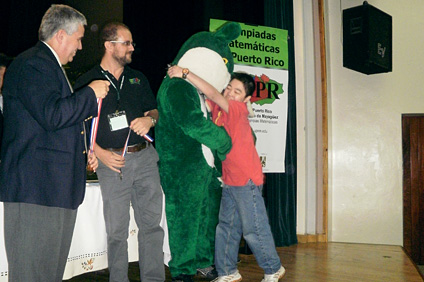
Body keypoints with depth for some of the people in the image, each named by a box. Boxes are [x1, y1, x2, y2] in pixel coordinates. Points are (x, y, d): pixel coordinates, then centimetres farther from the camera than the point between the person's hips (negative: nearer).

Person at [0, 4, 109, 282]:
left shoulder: (51, 66, 24)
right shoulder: (31, 64, -10)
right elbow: (52, 115, -23)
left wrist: (82, 152, 20)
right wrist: (91, 94, -10)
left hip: (58, 186, 11)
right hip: (36, 188, -10)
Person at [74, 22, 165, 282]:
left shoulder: (138, 78, 15)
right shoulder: (87, 82, 3)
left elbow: (155, 110, 20)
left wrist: (150, 119, -4)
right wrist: (100, 153, -11)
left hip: (145, 157, 3)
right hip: (112, 161, -3)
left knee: (152, 222, 5)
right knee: (116, 229, 4)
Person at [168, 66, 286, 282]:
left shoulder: (239, 110, -15)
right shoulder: (217, 108, 5)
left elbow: (213, 95, -28)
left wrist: (185, 73, -29)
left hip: (247, 181, -8)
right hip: (229, 180, 8)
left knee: (253, 229, 2)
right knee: (226, 226, 14)